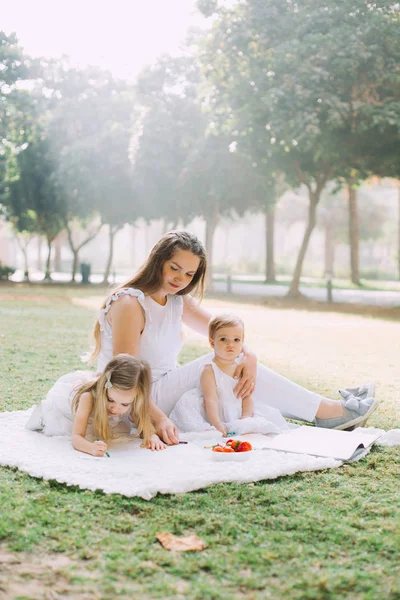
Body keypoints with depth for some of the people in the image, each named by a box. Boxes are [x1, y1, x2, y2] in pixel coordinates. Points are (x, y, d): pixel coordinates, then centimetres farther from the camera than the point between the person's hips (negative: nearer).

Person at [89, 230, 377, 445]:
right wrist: (159, 418, -37)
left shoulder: (178, 301, 8)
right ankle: (327, 412, -11)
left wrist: (249, 356, -19)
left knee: (240, 366, -4)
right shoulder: (130, 303, -19)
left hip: (165, 388, 9)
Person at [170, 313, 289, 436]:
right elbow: (211, 400, -17)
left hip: (238, 421, 5)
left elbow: (247, 396, 9)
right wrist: (217, 426, -27)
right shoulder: (209, 371, -10)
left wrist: (245, 418, -8)